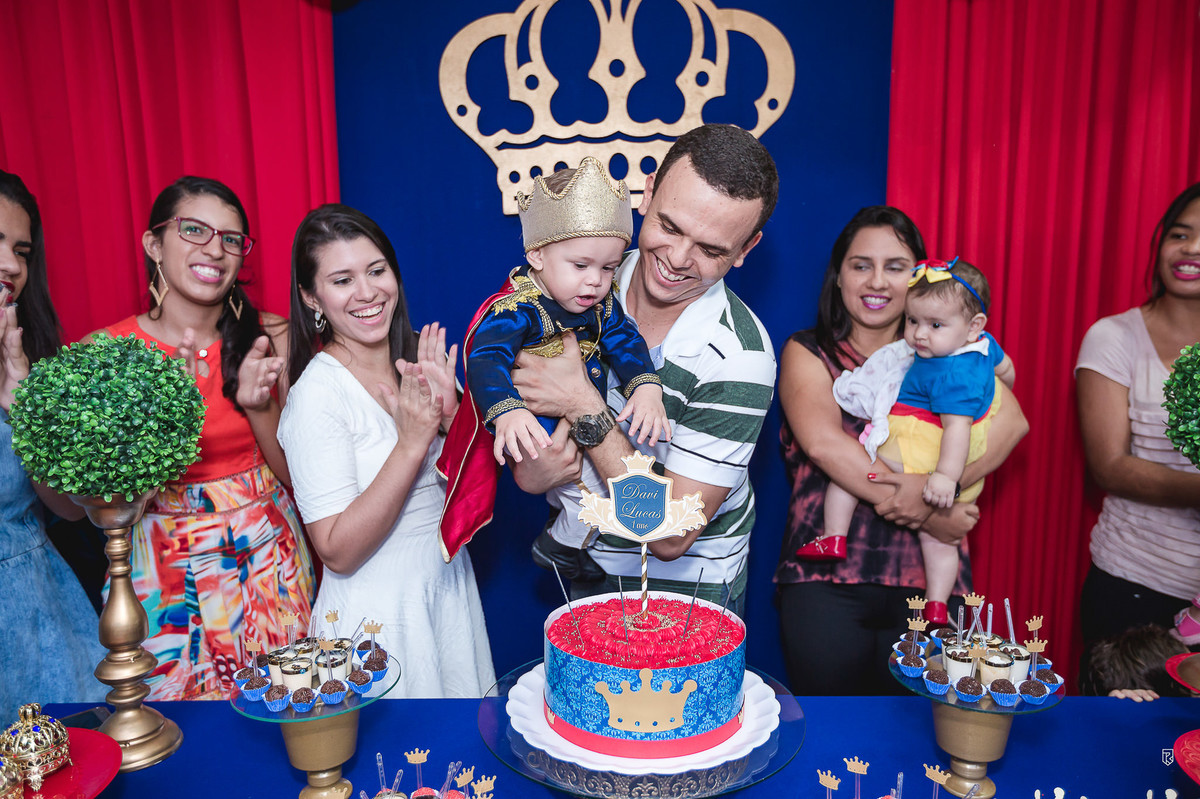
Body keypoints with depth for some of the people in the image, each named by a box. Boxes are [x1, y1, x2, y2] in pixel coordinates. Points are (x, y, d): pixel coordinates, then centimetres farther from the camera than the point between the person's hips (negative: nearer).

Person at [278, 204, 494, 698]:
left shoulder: (422, 357, -2)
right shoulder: (317, 394, -18)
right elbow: (338, 553, -21)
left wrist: (450, 412, -18)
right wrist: (411, 443, -26)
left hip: (451, 588, 6)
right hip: (378, 615, -5)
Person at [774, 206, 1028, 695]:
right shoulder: (808, 352, 7)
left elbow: (1010, 421, -5)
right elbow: (822, 442, -11)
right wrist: (925, 513, -17)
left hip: (927, 582, 2)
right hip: (826, 580, -1)